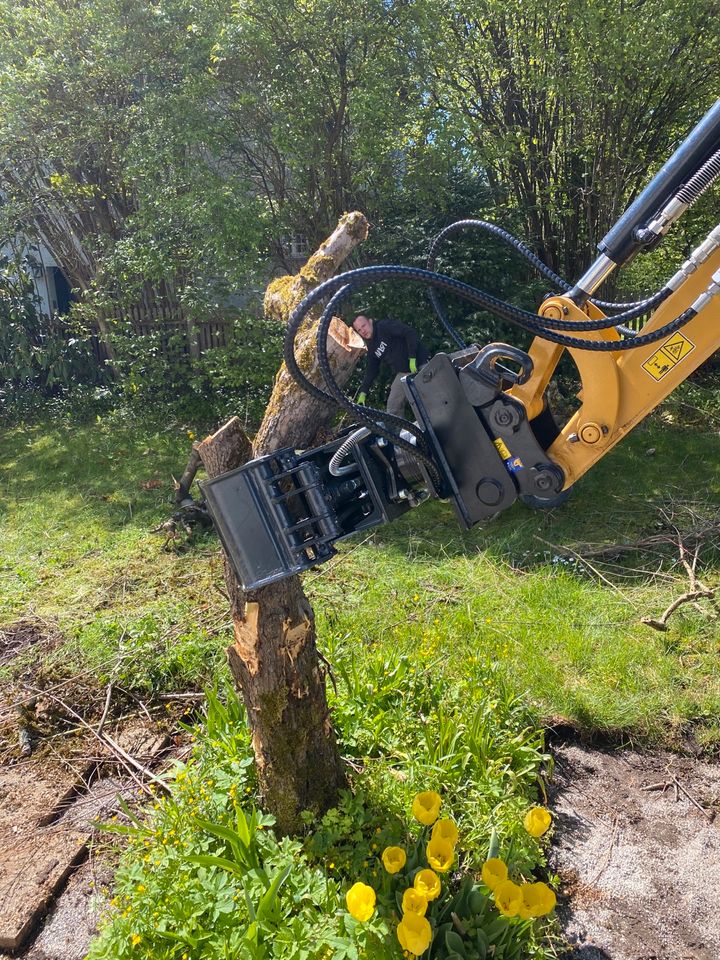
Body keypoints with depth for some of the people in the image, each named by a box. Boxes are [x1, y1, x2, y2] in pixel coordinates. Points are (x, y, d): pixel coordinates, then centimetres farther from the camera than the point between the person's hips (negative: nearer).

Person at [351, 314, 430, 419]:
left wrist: (412, 358, -25)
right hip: (403, 373, 7)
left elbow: (411, 333, -21)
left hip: (418, 364, -7)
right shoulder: (371, 348, 11)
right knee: (392, 408, 0)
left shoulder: (385, 326, -12)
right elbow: (371, 370, 18)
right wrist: (363, 392, 11)